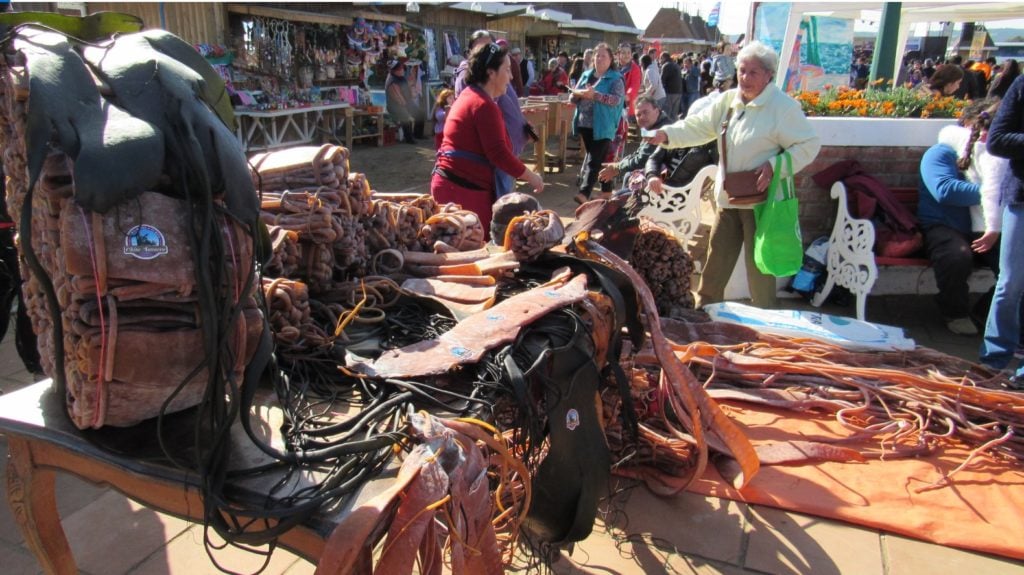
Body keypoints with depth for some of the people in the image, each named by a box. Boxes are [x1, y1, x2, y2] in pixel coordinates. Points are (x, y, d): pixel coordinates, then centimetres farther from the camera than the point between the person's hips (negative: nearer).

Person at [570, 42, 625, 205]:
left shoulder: (615, 78, -3)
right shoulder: (586, 75, 14)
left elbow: (617, 99, -18)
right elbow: (573, 98, 13)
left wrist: (594, 95, -25)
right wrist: (579, 93, -11)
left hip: (602, 126, -6)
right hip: (585, 124, 7)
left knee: (594, 160, -11)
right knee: (598, 158, 15)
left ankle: (584, 194, -19)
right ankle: (606, 191, 27)